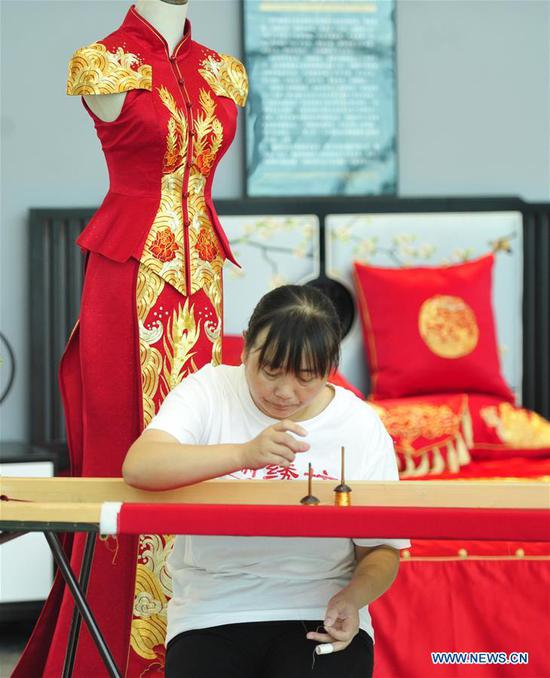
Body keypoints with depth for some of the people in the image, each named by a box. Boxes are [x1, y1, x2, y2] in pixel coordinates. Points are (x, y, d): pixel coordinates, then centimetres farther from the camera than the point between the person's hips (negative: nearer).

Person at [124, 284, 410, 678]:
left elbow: (382, 551, 7)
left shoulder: (362, 425, 2)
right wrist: (245, 454, -34)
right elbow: (137, 467, -20)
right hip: (213, 614, 0)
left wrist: (352, 599, -15)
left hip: (319, 619, 1)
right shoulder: (210, 392, -2)